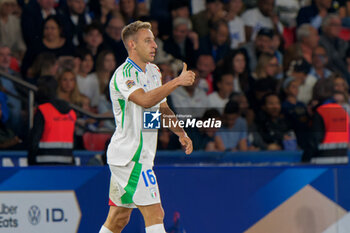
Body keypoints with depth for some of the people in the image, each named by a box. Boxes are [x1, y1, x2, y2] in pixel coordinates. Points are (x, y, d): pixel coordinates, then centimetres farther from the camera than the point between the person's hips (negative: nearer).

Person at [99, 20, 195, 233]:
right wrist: (178, 81, -32)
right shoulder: (123, 74, -15)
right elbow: (145, 100, -34)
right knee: (155, 214, -13)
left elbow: (163, 107, 27)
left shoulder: (153, 71, 14)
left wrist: (182, 134, 15)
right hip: (130, 157, -9)